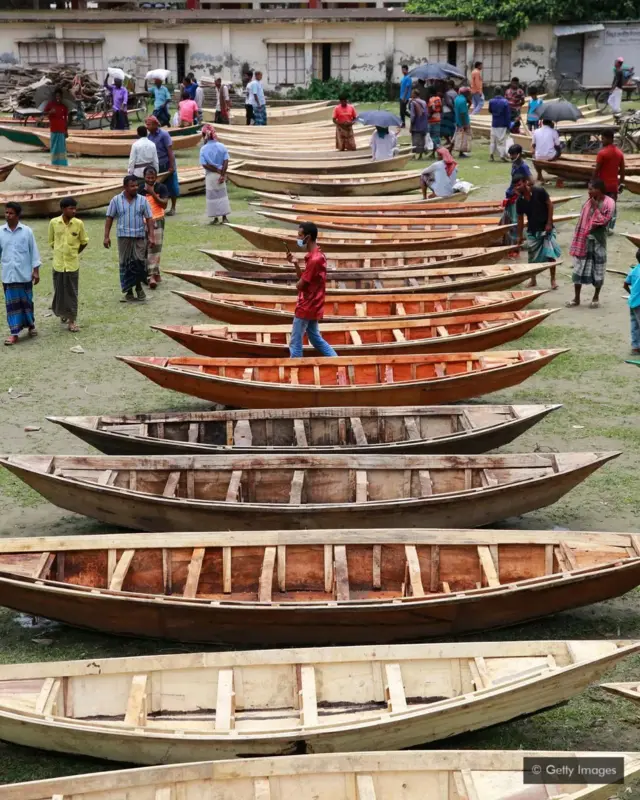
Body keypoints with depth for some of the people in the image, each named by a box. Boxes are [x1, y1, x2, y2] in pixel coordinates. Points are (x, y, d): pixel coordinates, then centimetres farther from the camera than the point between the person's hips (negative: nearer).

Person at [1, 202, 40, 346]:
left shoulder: (27, 231, -4)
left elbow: (33, 251, 0)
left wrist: (36, 271, -2)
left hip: (24, 274, -1)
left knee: (27, 301, 10)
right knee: (12, 303, 2)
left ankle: (31, 325, 32)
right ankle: (14, 333, 5)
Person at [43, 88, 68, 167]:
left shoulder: (64, 106, 4)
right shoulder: (50, 104, 3)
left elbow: (66, 119, 7)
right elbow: (44, 113, 1)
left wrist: (66, 130, 4)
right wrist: (50, 112, -21)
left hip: (62, 130, 0)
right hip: (53, 129, 0)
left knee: (62, 146, -2)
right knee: (54, 146, 3)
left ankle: (62, 163, 1)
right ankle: (55, 163, 10)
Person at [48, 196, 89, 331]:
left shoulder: (78, 223, -7)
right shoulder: (54, 223, -6)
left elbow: (84, 242, 7)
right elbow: (51, 241, 8)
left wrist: (74, 253, 10)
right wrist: (61, 252, 10)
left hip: (73, 263, -1)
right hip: (58, 263, 1)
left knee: (72, 292, 2)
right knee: (59, 291, 10)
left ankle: (72, 320, 7)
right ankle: (62, 313, 33)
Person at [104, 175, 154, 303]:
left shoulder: (142, 200, 3)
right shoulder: (116, 200, 2)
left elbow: (149, 218, 4)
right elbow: (109, 218, 5)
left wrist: (151, 236, -4)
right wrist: (106, 236, 0)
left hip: (139, 237, 0)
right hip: (123, 236, 0)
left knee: (139, 263, -6)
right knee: (125, 265, 3)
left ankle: (138, 286, 17)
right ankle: (128, 293, 10)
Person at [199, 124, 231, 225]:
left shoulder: (204, 149, -10)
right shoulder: (222, 146, -4)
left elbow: (205, 165, -15)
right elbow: (226, 162, -9)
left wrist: (217, 170, -9)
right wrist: (222, 174, -11)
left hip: (210, 175, -2)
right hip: (221, 174, 2)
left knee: (212, 196, 8)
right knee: (222, 195, 12)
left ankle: (215, 218, 10)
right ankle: (224, 217, 11)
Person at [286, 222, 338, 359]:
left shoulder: (314, 259, -23)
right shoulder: (316, 255, 8)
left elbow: (300, 285, -19)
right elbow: (303, 278, 12)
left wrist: (299, 282, 4)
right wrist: (295, 263, -1)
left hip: (306, 308, -10)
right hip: (312, 307, 10)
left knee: (295, 344, -1)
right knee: (316, 339, 19)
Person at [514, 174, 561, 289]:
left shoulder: (539, 191, -15)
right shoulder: (519, 201, -4)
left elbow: (550, 205, -10)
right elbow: (520, 219, 5)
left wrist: (549, 223, -13)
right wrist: (520, 236, 8)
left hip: (546, 228, -4)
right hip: (532, 231, 4)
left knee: (550, 254, -9)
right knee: (532, 257, 8)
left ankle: (553, 279, 3)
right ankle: (533, 280, 21)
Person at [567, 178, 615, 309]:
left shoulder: (609, 203, -10)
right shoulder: (589, 202, 5)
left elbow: (604, 220, -17)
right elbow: (582, 220, 8)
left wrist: (596, 207, -18)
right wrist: (577, 240, 7)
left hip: (598, 240, -4)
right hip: (584, 239, 4)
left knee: (598, 269, 5)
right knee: (579, 268, 4)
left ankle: (596, 298, 20)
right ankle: (576, 298, 12)